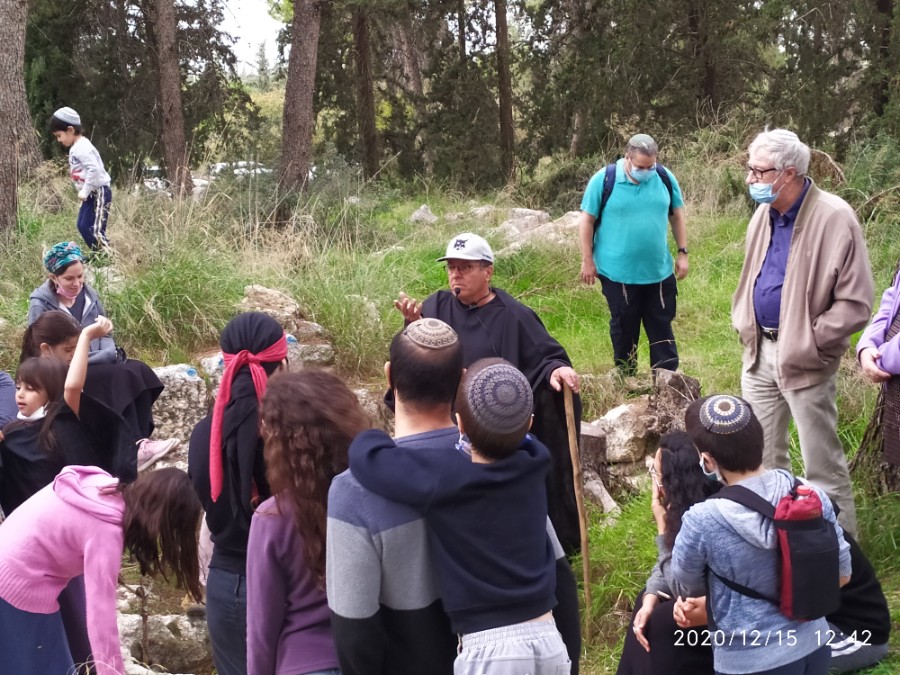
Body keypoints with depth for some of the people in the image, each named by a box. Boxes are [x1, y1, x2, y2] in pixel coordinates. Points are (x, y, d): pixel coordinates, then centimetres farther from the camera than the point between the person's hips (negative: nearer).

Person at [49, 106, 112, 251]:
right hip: (91, 193, 11)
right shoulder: (76, 147, 14)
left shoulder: (82, 148, -18)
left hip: (98, 192, -11)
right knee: (82, 226, 12)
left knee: (93, 229, -14)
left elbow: (94, 170, -28)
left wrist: (85, 191, -22)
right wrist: (85, 191, 13)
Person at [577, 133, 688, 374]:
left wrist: (682, 253, 6)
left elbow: (677, 215, 10)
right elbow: (587, 221, -5)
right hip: (618, 273, -2)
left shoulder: (665, 178, -1)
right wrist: (588, 261, -5)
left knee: (662, 328, 8)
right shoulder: (604, 180, -10)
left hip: (659, 272, 2)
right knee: (624, 329, 11)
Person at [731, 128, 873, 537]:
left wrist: (808, 342, -18)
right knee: (761, 456, 18)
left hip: (804, 361, -7)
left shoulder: (834, 218, -19)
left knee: (823, 465, 1)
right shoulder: (765, 213, 4)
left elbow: (855, 303, -17)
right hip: (760, 351, 7)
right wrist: (743, 322, 9)